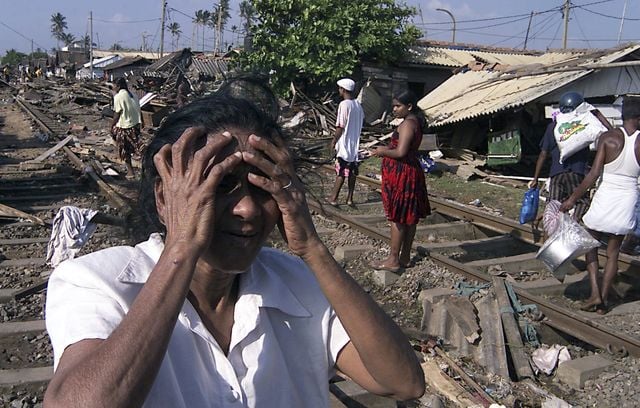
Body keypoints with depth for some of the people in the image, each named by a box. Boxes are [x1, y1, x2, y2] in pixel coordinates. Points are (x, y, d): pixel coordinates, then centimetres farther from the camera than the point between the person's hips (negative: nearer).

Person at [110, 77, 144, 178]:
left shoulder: (118, 97, -15)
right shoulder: (133, 95, 5)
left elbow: (117, 114, -16)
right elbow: (139, 110, 11)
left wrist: (112, 126, -7)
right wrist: (141, 122, 24)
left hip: (123, 126, -6)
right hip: (135, 125, 6)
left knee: (125, 150, 8)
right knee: (131, 146, 19)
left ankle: (130, 171, 11)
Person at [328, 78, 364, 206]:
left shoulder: (344, 105, -16)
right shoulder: (358, 104, 6)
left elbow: (340, 127, -17)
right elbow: (362, 120, 13)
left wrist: (334, 141, -7)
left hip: (344, 144, -7)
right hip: (355, 144, 7)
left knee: (341, 172, -3)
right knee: (352, 171, 9)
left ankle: (333, 198, 4)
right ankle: (350, 198, 13)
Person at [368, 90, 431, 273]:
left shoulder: (407, 124, -18)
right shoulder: (415, 122, 14)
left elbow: (400, 152, -26)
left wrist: (383, 151, -9)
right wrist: (387, 149, 11)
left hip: (402, 174, -10)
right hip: (411, 172, 10)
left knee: (398, 218, -4)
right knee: (409, 217, 13)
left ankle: (393, 260, 2)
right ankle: (405, 257, 22)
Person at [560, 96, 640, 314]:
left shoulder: (607, 138, -11)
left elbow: (594, 173, -14)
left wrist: (572, 199, -7)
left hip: (605, 198, -2)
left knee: (591, 245, 17)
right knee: (613, 253, 15)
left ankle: (595, 293, 5)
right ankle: (604, 299, 16)